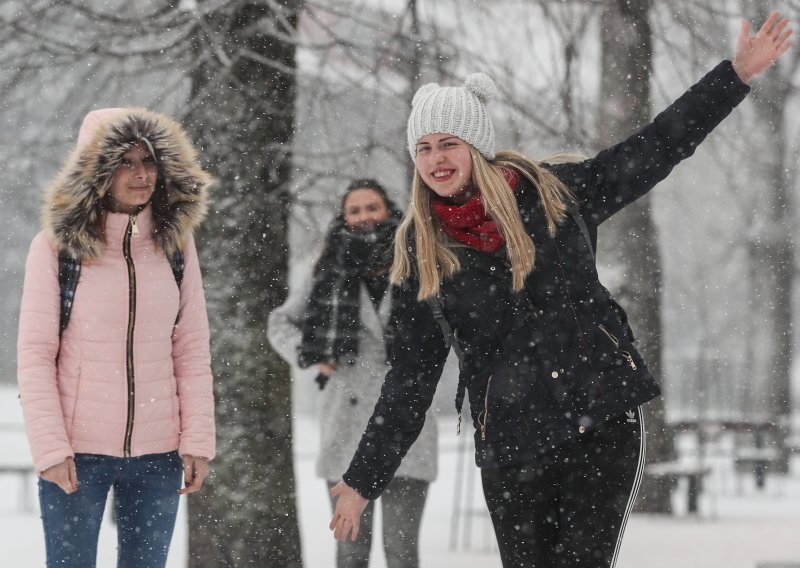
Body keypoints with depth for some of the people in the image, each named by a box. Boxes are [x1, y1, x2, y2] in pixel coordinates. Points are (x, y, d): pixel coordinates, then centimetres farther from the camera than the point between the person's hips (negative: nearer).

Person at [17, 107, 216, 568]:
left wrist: (198, 440, -2)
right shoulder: (56, 248, -6)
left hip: (157, 457, 3)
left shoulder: (175, 242, 3)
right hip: (77, 453, -3)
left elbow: (192, 351, 4)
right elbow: (35, 356, -6)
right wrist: (50, 448, -12)